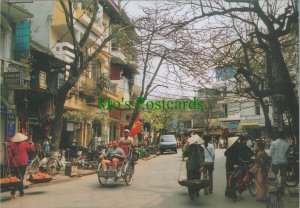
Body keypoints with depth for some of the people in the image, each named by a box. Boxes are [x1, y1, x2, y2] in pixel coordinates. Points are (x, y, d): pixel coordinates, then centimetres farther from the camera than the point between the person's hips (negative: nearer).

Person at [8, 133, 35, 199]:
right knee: (20, 178, -1)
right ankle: (13, 192, -13)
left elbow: (10, 155, 4)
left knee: (18, 177, 16)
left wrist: (10, 164, 8)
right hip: (23, 163, -4)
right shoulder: (25, 144, -6)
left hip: (15, 164, 5)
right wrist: (31, 144, 20)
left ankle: (21, 192, 22)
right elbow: (32, 149, 2)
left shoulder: (12, 145, 4)